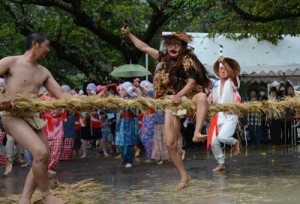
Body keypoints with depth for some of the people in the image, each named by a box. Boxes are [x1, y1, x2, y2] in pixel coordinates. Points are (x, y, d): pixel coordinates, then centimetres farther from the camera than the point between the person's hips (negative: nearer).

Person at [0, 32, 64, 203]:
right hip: (14, 117, -8)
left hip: (34, 118, 8)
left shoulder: (44, 72, 14)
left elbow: (62, 96, 11)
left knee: (42, 159, 6)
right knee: (41, 152, -23)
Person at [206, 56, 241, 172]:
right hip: (218, 116, 6)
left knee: (222, 137, -27)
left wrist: (224, 61, -37)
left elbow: (232, 73, -26)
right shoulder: (216, 84, 11)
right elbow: (211, 99, 13)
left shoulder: (233, 82, -4)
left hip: (230, 116, -6)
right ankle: (221, 163, 20)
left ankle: (235, 143, 7)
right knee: (213, 142, 1)